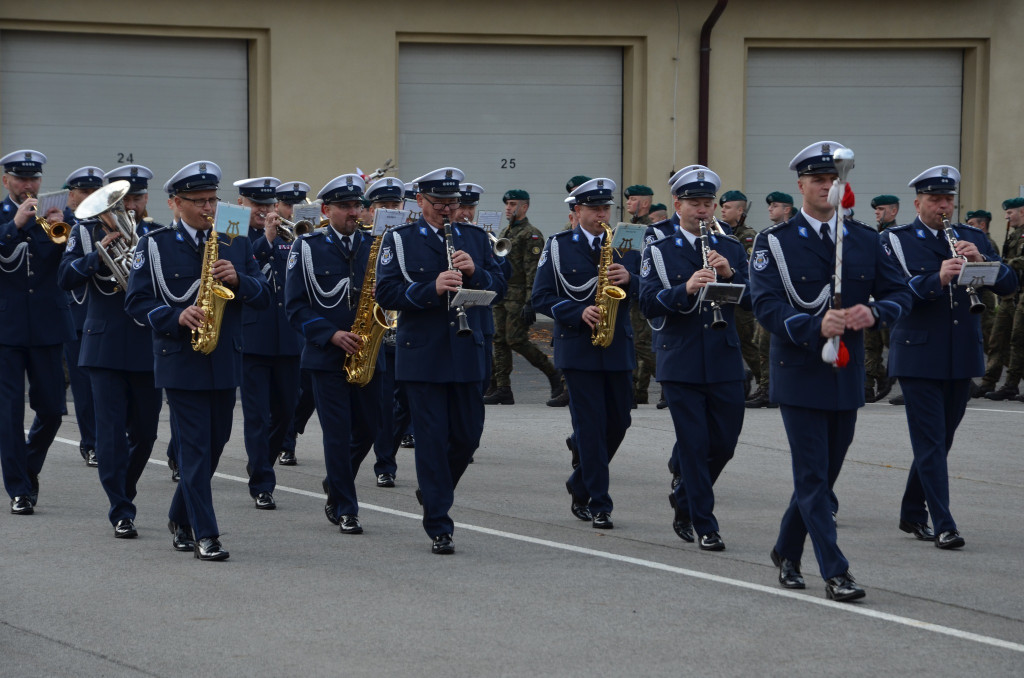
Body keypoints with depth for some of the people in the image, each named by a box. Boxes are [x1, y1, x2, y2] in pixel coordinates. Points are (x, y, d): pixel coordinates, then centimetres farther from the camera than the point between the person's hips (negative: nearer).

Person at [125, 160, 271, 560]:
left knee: (214, 444, 11)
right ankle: (205, 535, -8)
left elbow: (263, 296, 8)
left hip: (225, 362, 4)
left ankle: (181, 518, 29)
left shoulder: (235, 243, 11)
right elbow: (137, 302, -4)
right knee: (194, 447, -8)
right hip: (181, 360, -4)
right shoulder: (155, 245, 0)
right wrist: (177, 317, -20)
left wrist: (238, 280, -12)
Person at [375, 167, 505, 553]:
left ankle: (433, 490, 33)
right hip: (423, 357, -4)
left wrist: (475, 271, -12)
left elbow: (498, 289, 8)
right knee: (432, 440, -3)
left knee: (468, 435, 6)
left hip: (466, 352, 4)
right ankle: (438, 528, 2)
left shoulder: (475, 239, 12)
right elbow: (386, 293, -9)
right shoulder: (399, 241, 0)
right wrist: (432, 289, -22)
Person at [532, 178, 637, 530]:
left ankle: (580, 485, 27)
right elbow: (542, 297, -3)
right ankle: (598, 504, -3)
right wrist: (579, 312, -17)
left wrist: (629, 279, -15)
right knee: (591, 425, -7)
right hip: (578, 347, -4)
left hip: (617, 348, 4)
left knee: (618, 422, 7)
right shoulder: (558, 246, 2)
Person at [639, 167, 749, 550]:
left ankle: (684, 501, 30)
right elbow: (648, 303, -9)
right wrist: (685, 290, -25)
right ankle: (704, 527, 3)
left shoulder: (732, 250, 10)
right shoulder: (659, 252, 2)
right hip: (681, 364, -3)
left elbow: (753, 300, 2)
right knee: (694, 445, -4)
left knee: (724, 443, 6)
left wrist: (730, 275, -15)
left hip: (725, 361, 3)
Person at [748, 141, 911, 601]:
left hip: (847, 375, 5)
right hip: (800, 373, -5)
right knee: (812, 475, -7)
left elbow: (901, 294, 6)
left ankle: (786, 550, 31)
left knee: (826, 473, 13)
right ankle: (835, 572, -7)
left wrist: (874, 312, -17)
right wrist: (816, 325, -29)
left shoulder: (865, 241, 8)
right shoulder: (775, 242, -4)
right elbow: (767, 306, -13)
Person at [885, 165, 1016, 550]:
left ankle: (912, 514, 26)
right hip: (920, 356, -5)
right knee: (931, 442, -8)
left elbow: (1008, 285, 4)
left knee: (941, 440, 13)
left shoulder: (971, 238, 12)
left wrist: (980, 259, -14)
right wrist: (937, 278, -28)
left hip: (962, 357, 5)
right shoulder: (897, 240, -1)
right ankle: (943, 526, -10)